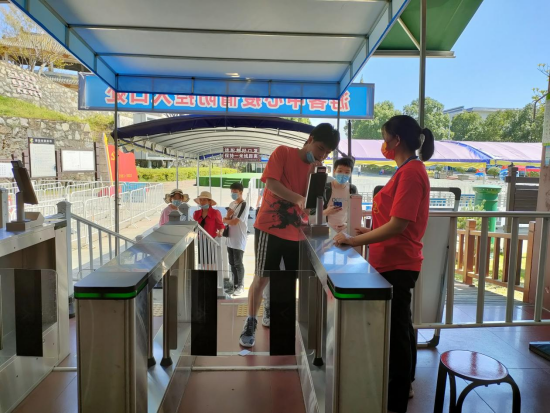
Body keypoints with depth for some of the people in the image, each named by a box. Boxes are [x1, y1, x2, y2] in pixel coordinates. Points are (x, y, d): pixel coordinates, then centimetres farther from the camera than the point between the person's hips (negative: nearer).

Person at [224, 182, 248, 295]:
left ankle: (240, 286, 10)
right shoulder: (232, 204, 14)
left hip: (239, 240, -8)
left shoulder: (243, 205, -12)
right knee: (232, 263, 12)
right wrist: (228, 218, -11)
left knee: (238, 263, -1)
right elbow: (227, 219, 11)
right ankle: (235, 285, 21)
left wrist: (226, 220, 1)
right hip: (230, 238, 8)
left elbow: (234, 222, -17)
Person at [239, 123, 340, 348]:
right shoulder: (283, 152, -6)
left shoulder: (317, 168, 8)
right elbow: (271, 182, -16)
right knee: (262, 278, -2)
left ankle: (271, 311, 37)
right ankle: (250, 325, 11)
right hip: (270, 227, -5)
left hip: (296, 231, 5)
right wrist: (298, 199, -26)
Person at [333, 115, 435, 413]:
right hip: (396, 262, 10)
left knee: (395, 330, 2)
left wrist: (354, 241, -19)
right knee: (400, 326, 21)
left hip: (397, 264, -10)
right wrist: (369, 232, 10)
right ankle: (404, 385, 39)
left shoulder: (411, 172, -18)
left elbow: (398, 225, -23)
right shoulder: (409, 170, 12)